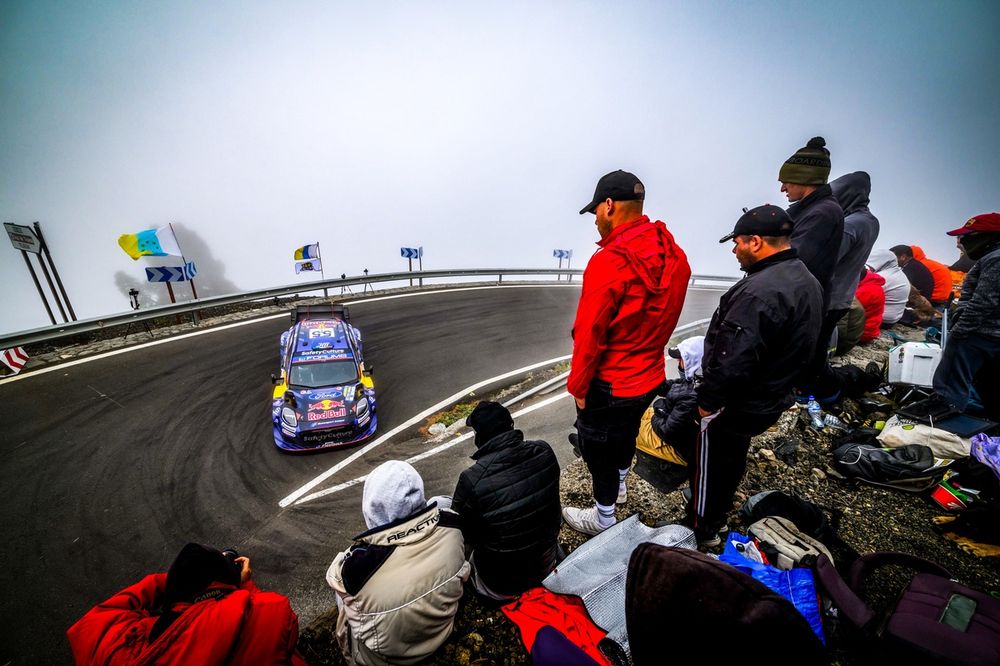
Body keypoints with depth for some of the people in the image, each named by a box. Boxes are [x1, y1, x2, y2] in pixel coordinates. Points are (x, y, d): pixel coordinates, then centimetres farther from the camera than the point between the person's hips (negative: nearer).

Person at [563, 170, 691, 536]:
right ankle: (619, 481, 56)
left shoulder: (609, 261, -28)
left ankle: (603, 516, 36)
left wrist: (578, 386, -11)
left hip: (610, 384, -7)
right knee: (626, 431, 30)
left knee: (597, 447, 15)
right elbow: (662, 317, 4)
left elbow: (589, 334, -24)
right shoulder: (673, 255, -4)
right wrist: (644, 352, 15)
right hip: (650, 376, 8)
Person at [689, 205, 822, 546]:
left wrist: (707, 399, -19)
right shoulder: (806, 280, 5)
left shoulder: (760, 291, -31)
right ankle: (718, 517, 46)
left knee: (708, 466, 11)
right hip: (768, 399, 10)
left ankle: (702, 530, 31)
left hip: (734, 405, -10)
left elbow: (732, 360, -32)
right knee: (732, 459, 26)